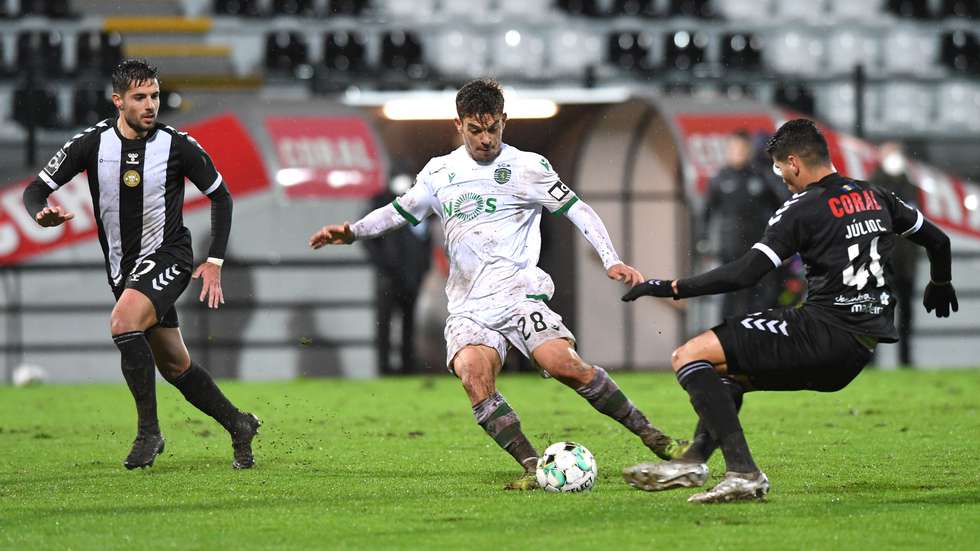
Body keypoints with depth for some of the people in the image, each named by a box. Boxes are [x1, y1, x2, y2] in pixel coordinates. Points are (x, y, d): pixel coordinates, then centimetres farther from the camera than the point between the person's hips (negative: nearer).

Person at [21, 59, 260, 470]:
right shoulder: (92, 143, -6)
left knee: (123, 323, -30)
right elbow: (35, 190, -4)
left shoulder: (178, 146, -10)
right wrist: (42, 214, -29)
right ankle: (238, 426, 28)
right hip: (123, 268, 4)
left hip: (167, 258, -4)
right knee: (174, 366, 9)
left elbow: (220, 196, 4)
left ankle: (149, 431, -20)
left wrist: (214, 262, -2)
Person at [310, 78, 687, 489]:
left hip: (518, 294, -3)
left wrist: (612, 261, -5)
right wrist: (353, 232, 9)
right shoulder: (439, 173, 15)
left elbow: (578, 211, 6)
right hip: (467, 308, 3)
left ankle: (651, 436, -11)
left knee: (564, 363, -25)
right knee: (471, 371, -28)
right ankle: (534, 468, -29)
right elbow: (399, 211, 25)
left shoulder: (527, 167, 5)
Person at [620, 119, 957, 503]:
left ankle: (743, 472, -22)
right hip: (865, 345, 9)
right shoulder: (875, 197, 14)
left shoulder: (802, 210, -7)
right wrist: (940, 286, 46)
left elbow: (744, 274, -15)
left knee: (689, 356, -9)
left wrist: (671, 287, -7)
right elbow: (938, 241, 25)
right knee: (727, 372, 26)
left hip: (823, 328, -9)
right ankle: (692, 463, 11)